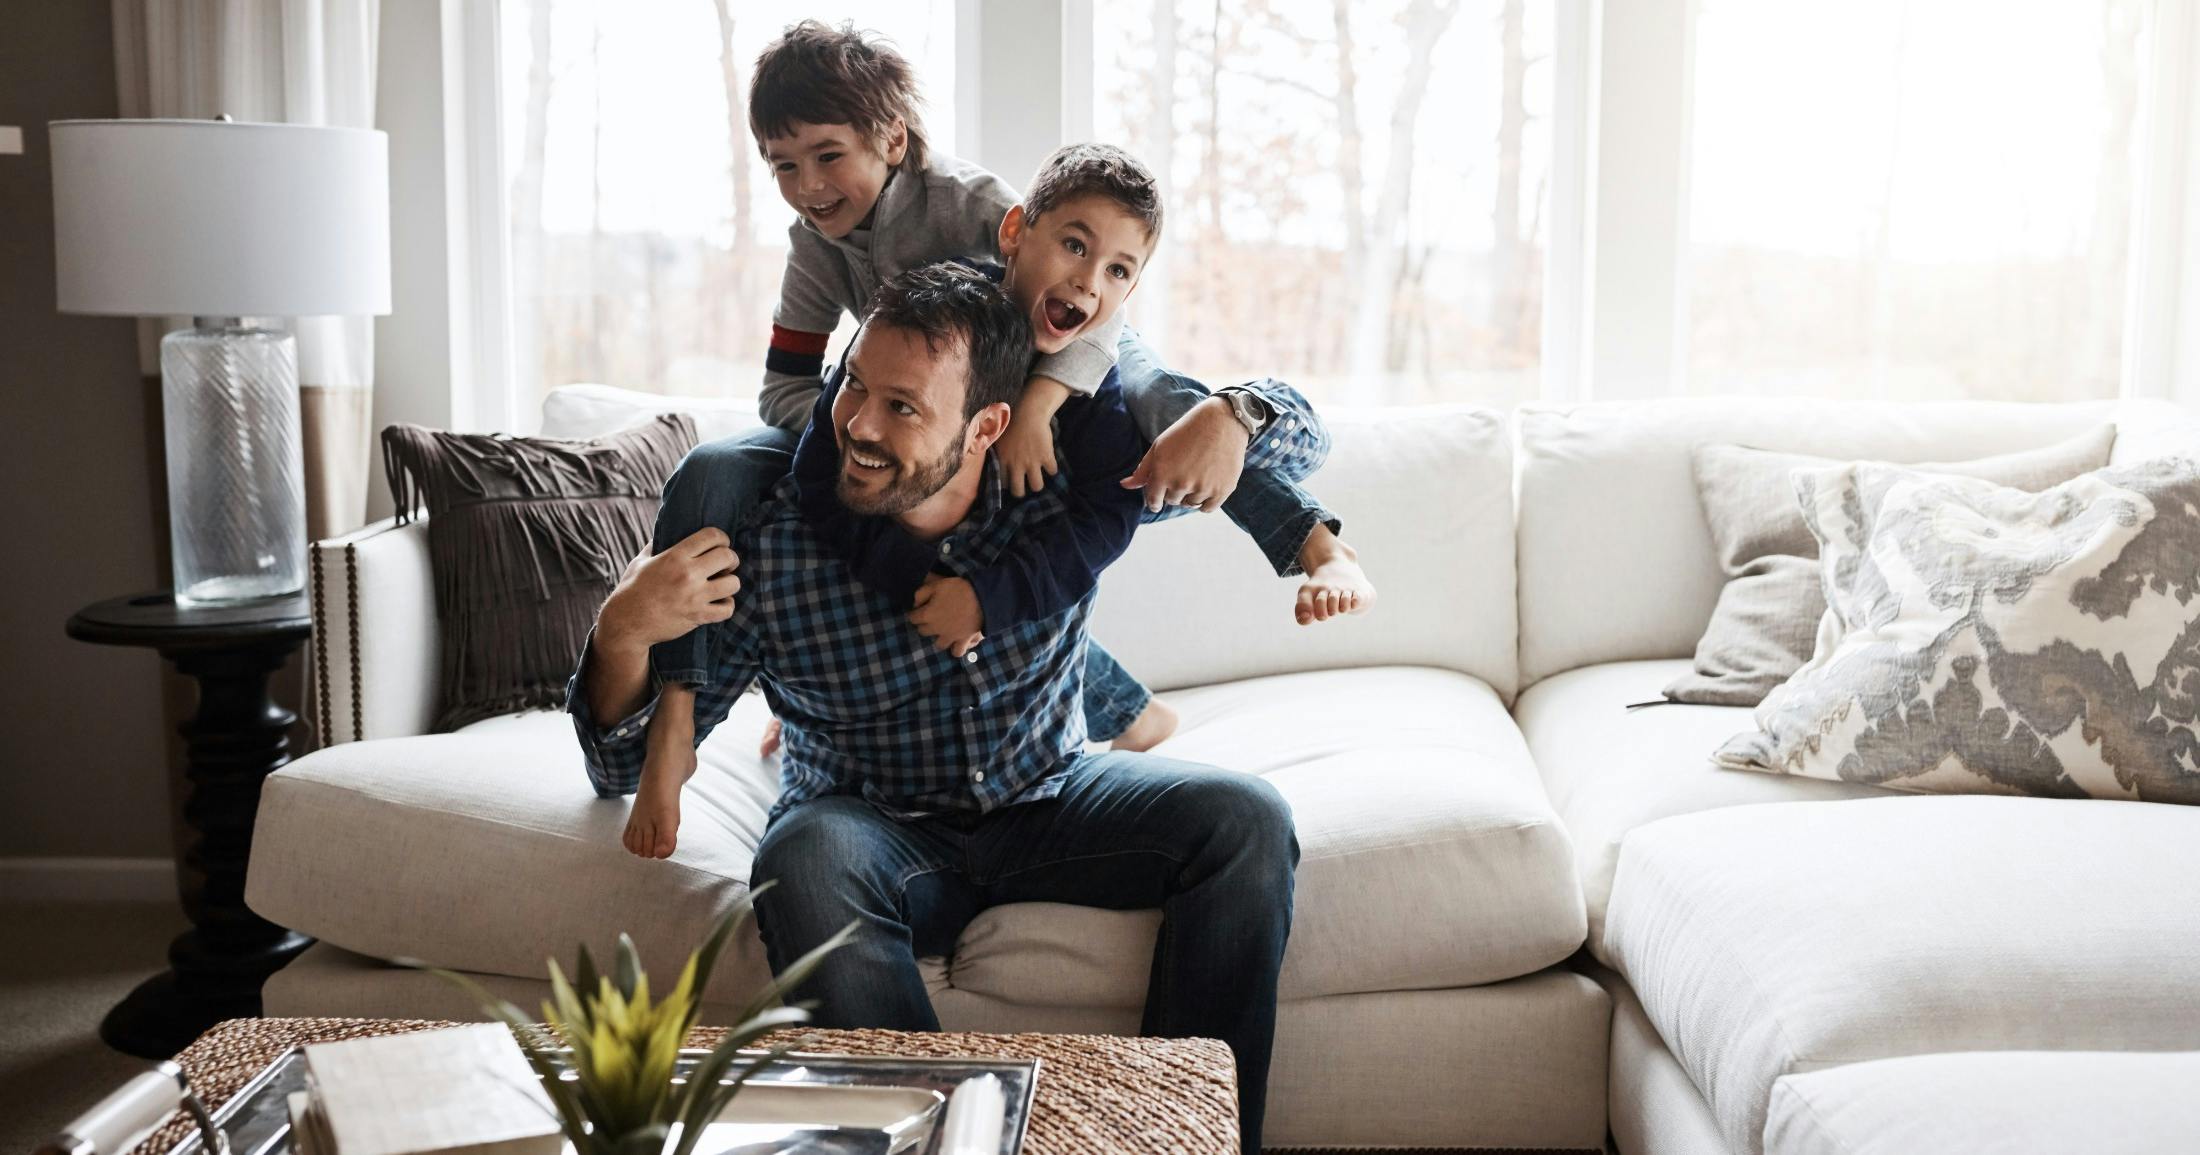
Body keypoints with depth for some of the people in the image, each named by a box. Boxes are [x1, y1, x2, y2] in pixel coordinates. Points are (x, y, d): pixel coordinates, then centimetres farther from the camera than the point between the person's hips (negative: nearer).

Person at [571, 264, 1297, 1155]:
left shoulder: (1064, 482, -15)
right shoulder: (765, 547, -20)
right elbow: (625, 769, -14)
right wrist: (621, 638, -36)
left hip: (1049, 802, 3)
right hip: (876, 831, -2)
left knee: (1246, 820, -19)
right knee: (806, 862, -36)